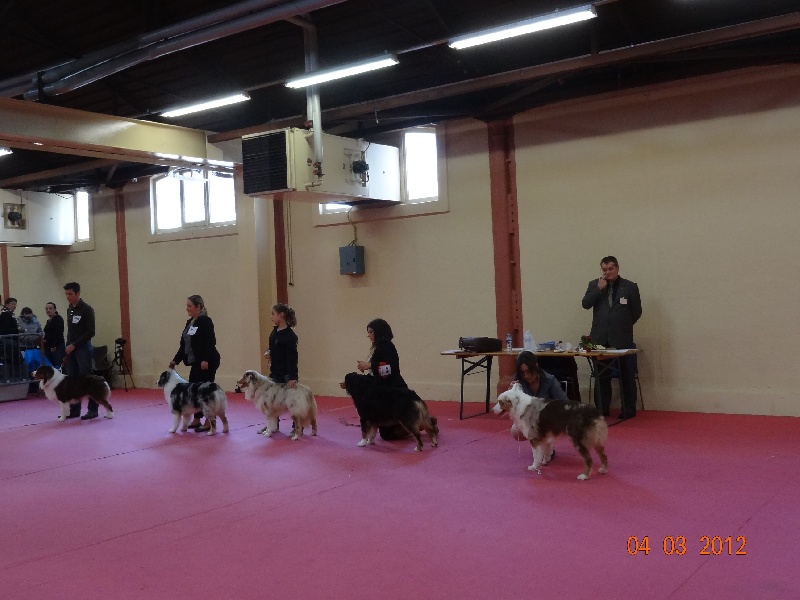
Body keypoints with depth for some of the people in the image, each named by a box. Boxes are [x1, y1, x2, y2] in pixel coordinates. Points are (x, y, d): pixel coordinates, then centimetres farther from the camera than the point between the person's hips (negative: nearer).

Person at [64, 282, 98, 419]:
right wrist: (66, 351, 13)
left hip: (83, 348, -8)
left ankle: (92, 409, -3)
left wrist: (74, 345, -16)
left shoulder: (87, 310, -10)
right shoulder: (69, 310, 14)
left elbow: (90, 332, -15)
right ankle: (74, 410, 14)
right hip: (71, 349, 8)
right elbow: (70, 331, 18)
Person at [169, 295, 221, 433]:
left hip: (206, 363, -9)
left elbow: (210, 342, -20)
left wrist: (205, 360, -26)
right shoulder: (189, 322, 14)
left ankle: (209, 422, 2)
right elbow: (184, 344, 17)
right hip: (195, 363, 9)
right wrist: (176, 360, 13)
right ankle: (197, 419, 21)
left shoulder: (205, 321, -12)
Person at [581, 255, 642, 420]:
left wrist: (623, 325, 7)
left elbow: (637, 311, 5)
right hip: (600, 337, 2)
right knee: (601, 375, 8)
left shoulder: (630, 287, 1)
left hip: (622, 338, -2)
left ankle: (628, 410, 11)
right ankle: (601, 409, 16)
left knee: (626, 375, 2)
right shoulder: (594, 285, 8)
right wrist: (599, 289, -10)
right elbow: (585, 304, -3)